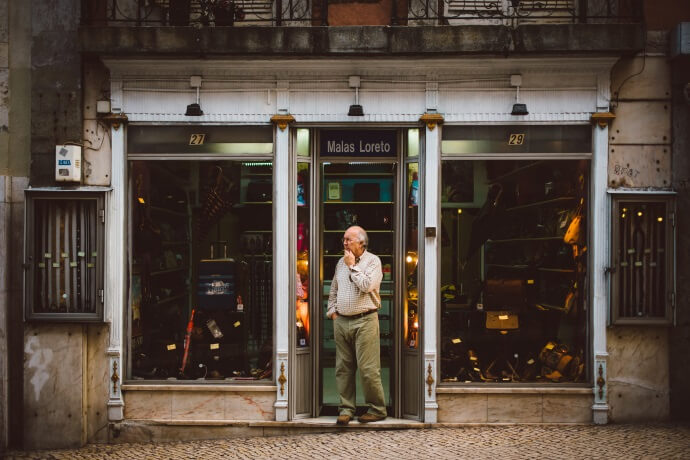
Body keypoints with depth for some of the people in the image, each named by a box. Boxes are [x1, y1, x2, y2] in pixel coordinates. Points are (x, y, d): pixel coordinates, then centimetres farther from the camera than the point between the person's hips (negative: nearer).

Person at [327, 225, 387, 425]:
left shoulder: (372, 261, -2)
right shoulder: (341, 262, 16)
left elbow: (367, 285, -18)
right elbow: (333, 290, 23)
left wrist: (352, 266, -10)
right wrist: (332, 310, 10)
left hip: (364, 321, -6)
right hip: (341, 321, 6)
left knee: (368, 369, -7)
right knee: (343, 368, 6)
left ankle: (377, 409, 3)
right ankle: (346, 408, 13)